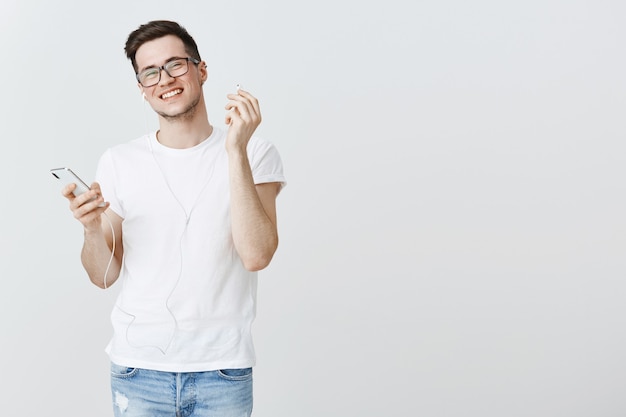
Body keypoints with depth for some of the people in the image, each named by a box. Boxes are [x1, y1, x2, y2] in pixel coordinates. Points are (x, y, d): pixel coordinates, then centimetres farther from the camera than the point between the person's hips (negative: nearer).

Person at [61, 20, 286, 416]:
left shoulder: (256, 155, -3)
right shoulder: (119, 162, 2)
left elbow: (256, 255, -17)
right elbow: (105, 276, 4)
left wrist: (236, 151, -19)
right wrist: (92, 229, -15)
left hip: (223, 369, -1)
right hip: (139, 367, 1)